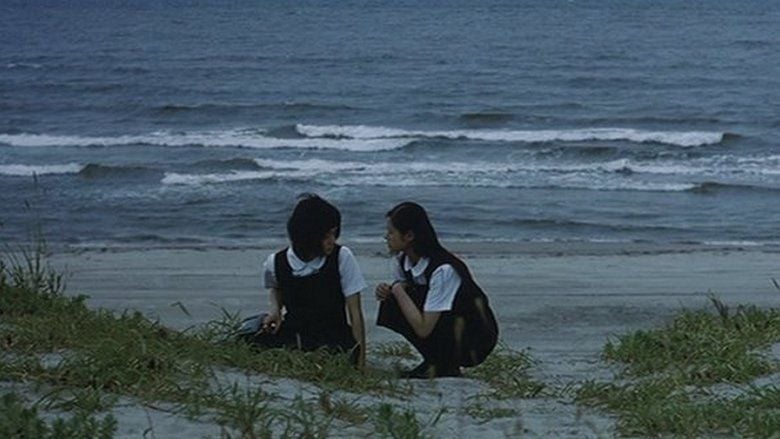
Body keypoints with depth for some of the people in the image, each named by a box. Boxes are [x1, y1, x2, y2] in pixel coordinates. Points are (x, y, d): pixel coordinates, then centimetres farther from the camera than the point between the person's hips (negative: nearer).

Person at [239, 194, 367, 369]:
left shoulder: (342, 258, -11)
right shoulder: (276, 262, -5)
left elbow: (355, 314, -8)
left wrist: (361, 361, -13)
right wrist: (275, 310, -3)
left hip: (333, 337, -3)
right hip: (293, 327, 3)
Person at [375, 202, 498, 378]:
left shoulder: (442, 269, -29)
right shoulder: (403, 260, -4)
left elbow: (423, 329, -31)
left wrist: (398, 290, -22)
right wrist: (389, 292, -13)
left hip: (475, 338, -8)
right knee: (391, 304, -9)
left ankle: (446, 368, -9)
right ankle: (435, 362, 2)